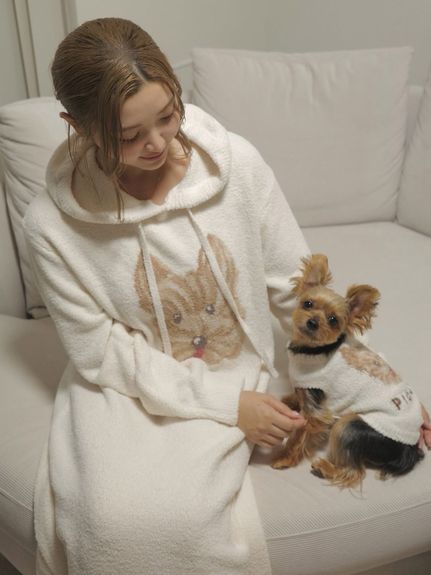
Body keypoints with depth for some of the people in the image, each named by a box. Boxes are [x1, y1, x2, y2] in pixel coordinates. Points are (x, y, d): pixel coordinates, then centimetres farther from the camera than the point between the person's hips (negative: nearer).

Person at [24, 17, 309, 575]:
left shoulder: (236, 162, -12)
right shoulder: (52, 224, -16)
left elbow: (293, 285, -3)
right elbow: (102, 352, -10)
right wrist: (226, 402, -15)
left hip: (231, 372, 1)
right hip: (124, 384, 0)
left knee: (180, 510, -24)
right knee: (112, 517, -24)